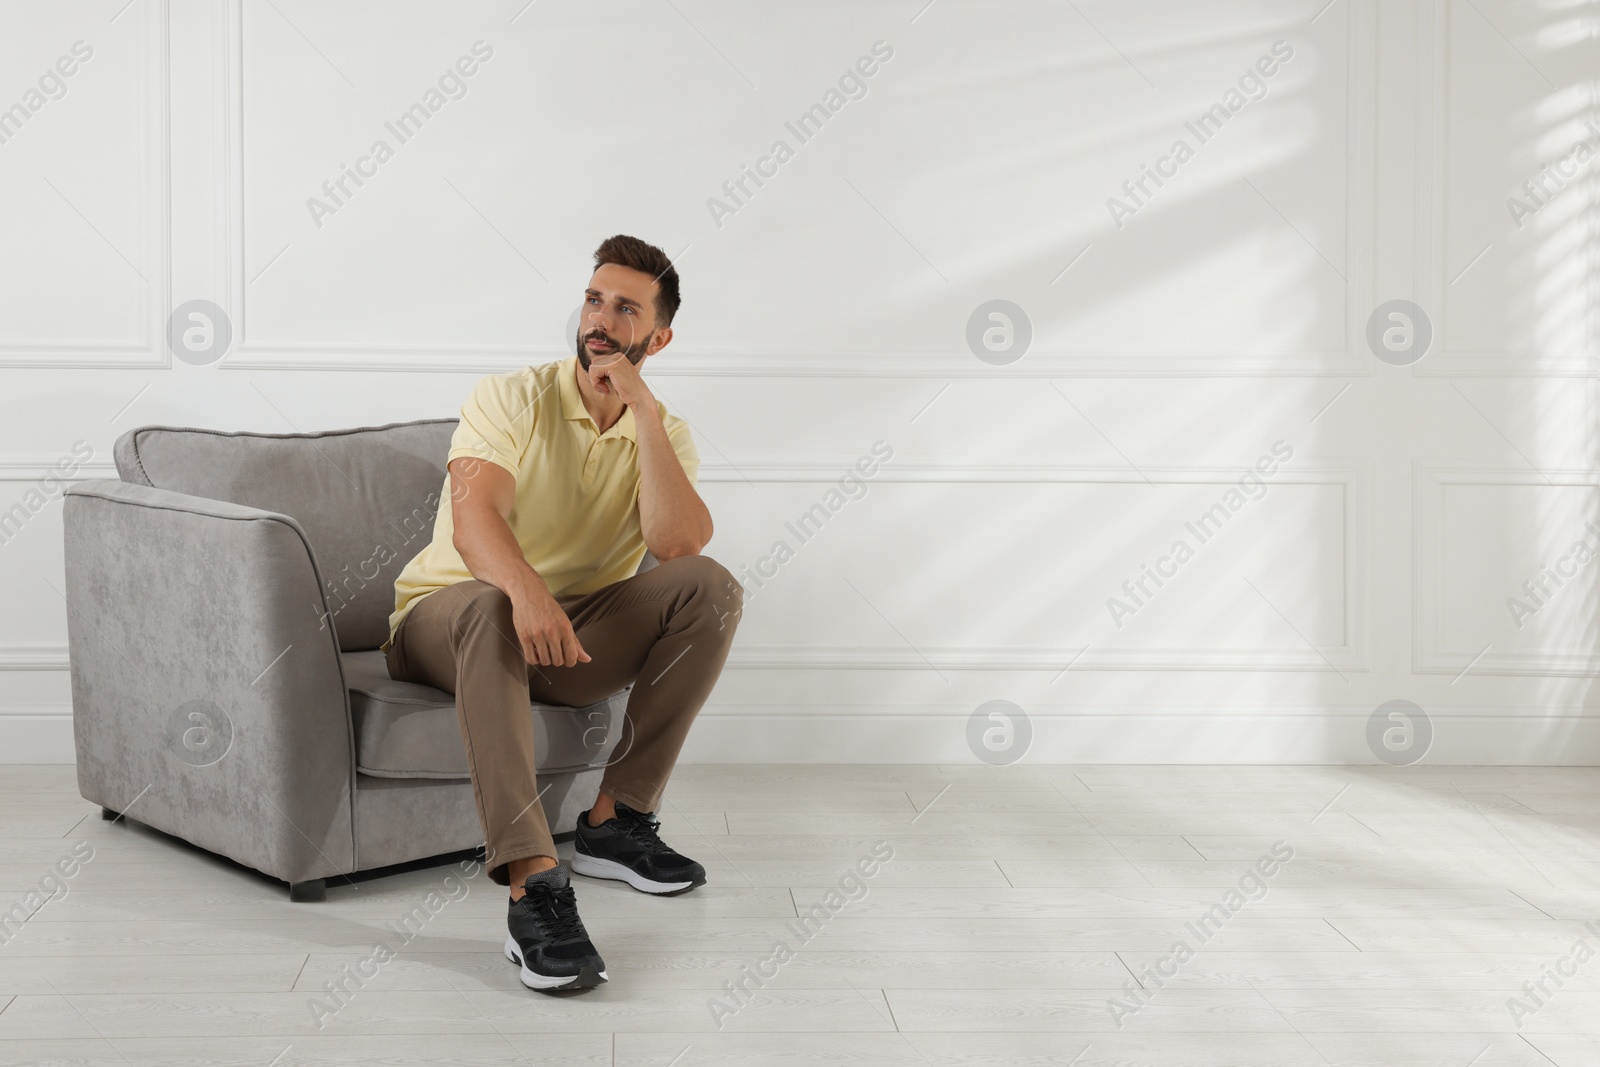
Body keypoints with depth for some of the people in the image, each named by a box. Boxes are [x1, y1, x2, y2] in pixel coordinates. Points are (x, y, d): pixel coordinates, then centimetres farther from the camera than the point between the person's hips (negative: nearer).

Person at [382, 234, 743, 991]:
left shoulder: (665, 434, 4)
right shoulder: (511, 399, -7)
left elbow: (677, 544, -17)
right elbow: (471, 520, -26)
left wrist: (645, 415, -20)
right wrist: (526, 591, -47)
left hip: (574, 636, 4)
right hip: (444, 621, -3)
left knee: (709, 587, -20)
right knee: (488, 609, -40)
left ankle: (615, 819, -14)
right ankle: (533, 886, -49)